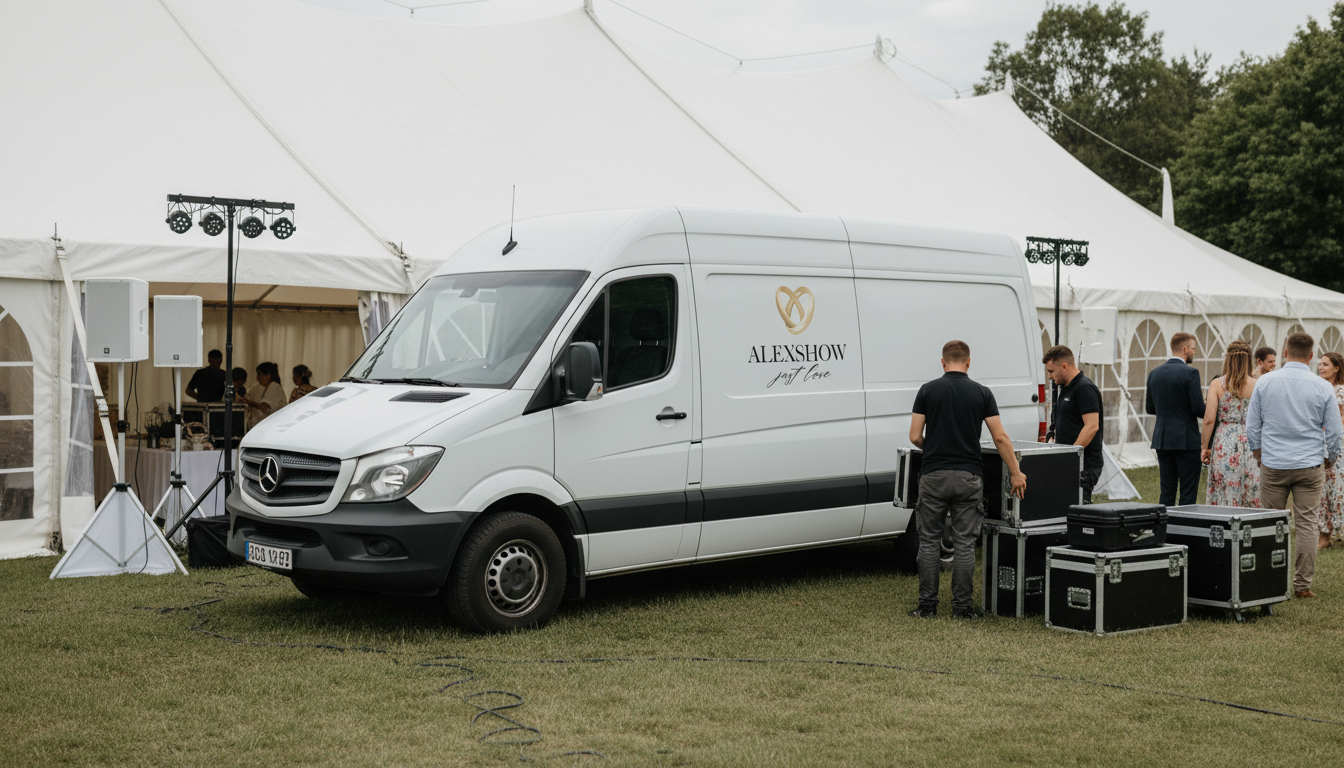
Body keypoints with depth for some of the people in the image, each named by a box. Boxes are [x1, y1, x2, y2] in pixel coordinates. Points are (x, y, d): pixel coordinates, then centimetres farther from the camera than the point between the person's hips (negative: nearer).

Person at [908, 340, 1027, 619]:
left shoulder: (927, 390, -1)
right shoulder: (981, 392, 0)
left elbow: (915, 437, -2)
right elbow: (1000, 437, -4)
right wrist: (1016, 473, 3)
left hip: (933, 475, 0)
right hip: (968, 476, 1)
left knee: (929, 541, 8)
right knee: (964, 543, 6)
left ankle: (927, 604, 8)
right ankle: (961, 606, 7)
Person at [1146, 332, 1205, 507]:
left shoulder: (1154, 373, 8)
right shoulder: (1190, 373, -12)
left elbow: (1149, 408, 14)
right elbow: (1199, 409, -15)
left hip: (1162, 440, 6)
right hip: (1186, 440, -6)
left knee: (1166, 491, 10)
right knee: (1188, 493, -1)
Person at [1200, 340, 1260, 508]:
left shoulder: (1217, 384, -4)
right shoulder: (1256, 385, -1)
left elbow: (1209, 419, -7)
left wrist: (1205, 447, 1)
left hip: (1224, 443, -1)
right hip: (1250, 445, 1)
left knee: (1222, 500, 4)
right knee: (1251, 500, 7)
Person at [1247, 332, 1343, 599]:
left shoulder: (1264, 382, -1)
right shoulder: (1322, 387, -3)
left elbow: (1252, 426, 4)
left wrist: (1259, 456, 18)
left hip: (1273, 465, 0)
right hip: (1310, 465, 0)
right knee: (1306, 524, 3)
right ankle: (1302, 585, 4)